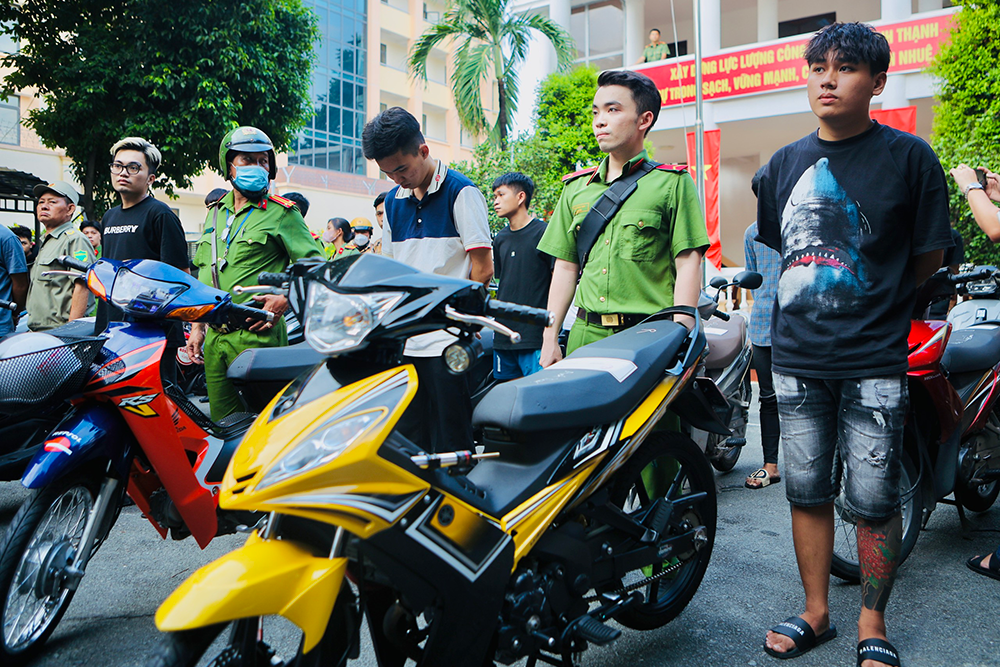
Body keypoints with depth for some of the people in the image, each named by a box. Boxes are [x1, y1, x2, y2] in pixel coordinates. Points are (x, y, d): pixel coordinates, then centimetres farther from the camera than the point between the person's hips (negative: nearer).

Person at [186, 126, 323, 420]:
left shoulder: (281, 212, 0)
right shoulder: (215, 213, 18)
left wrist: (285, 299, -18)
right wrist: (197, 327, 19)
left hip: (258, 334, -6)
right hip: (214, 337, 6)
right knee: (222, 422, 11)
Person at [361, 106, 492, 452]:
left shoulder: (461, 192, -2)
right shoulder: (393, 200, 16)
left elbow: (483, 270, -5)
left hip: (448, 342, -6)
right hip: (404, 343, 6)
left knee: (449, 448, -3)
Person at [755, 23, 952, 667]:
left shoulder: (908, 156, -3)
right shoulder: (786, 163, 10)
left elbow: (929, 256, 2)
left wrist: (872, 305, 7)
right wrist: (813, 304, 13)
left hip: (874, 362, -4)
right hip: (796, 358, 4)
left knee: (874, 500, 1)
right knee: (806, 492, 10)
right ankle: (816, 613, 26)